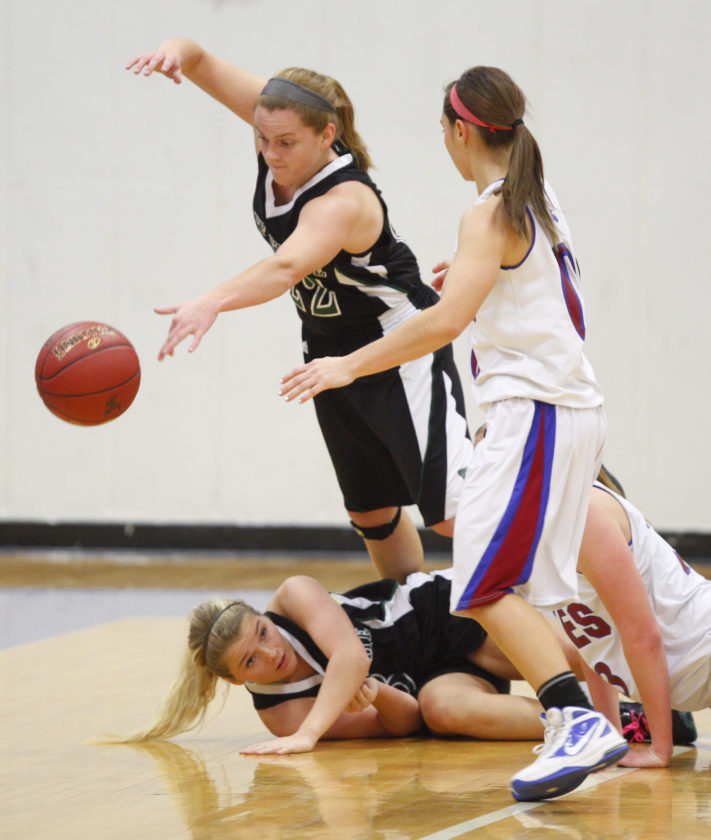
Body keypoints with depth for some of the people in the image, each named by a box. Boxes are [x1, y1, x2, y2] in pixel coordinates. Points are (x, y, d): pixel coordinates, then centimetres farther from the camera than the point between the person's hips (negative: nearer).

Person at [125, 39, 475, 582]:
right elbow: (200, 61, -10)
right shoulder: (275, 121, -14)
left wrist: (210, 304, -72)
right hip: (331, 349, 8)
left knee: (450, 509, -11)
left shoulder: (344, 202, -35)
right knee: (372, 513, 15)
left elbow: (286, 268, -54)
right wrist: (176, 52, -36)